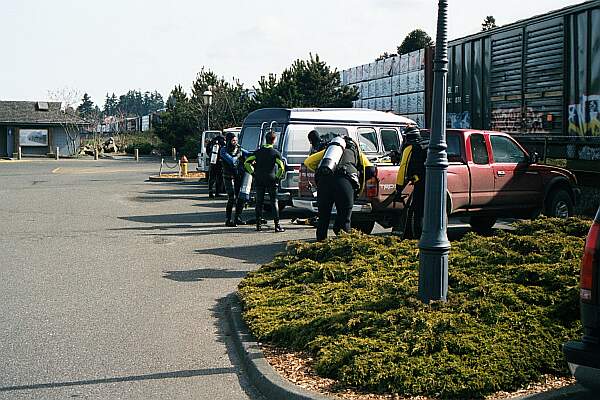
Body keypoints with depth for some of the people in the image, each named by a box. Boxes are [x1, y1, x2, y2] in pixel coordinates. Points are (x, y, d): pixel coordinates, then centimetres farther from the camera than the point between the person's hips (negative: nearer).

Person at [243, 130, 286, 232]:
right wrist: (278, 177, -4)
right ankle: (277, 225, -4)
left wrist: (253, 173, 9)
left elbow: (247, 163, 4)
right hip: (271, 179, -3)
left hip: (259, 179, 3)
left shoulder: (258, 151, 5)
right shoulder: (275, 153, -7)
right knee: (274, 202, 1)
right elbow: (281, 166, -17)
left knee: (259, 202, 10)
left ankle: (258, 225, 9)